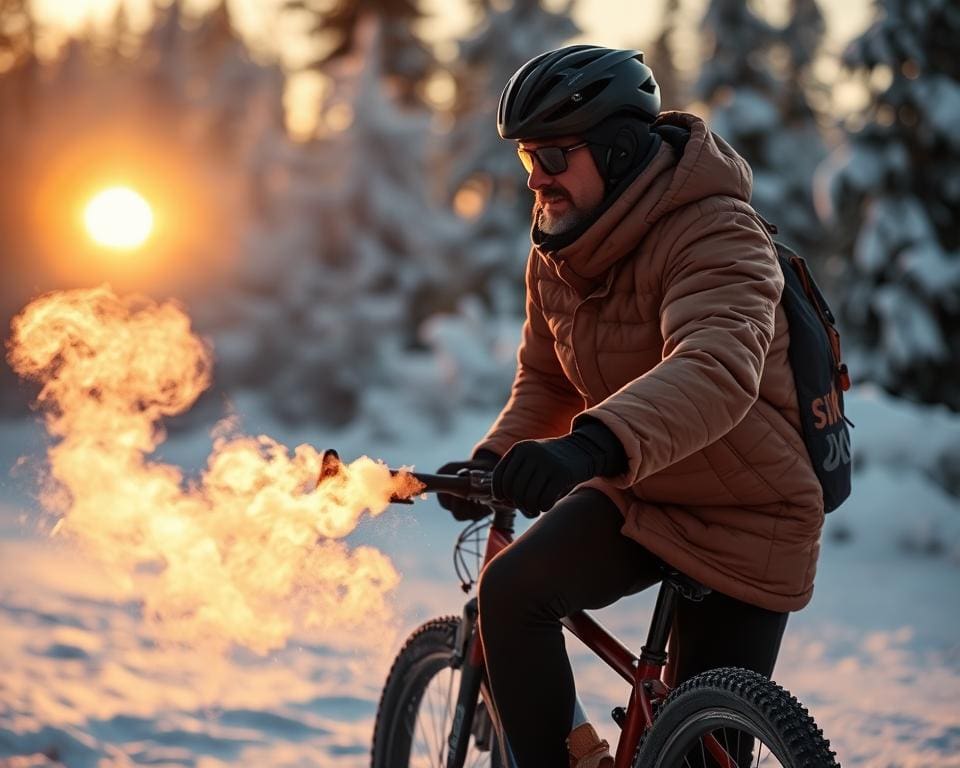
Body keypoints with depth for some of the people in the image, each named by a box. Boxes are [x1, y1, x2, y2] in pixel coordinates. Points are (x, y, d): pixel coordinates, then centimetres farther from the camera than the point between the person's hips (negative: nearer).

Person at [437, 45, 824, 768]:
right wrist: (495, 458, -5)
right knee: (511, 590, -15)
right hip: (632, 493, 6)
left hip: (745, 522, -6)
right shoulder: (557, 253, 0)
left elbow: (717, 369, -45)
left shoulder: (715, 235, -26)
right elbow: (546, 378, 15)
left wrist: (592, 444, -61)